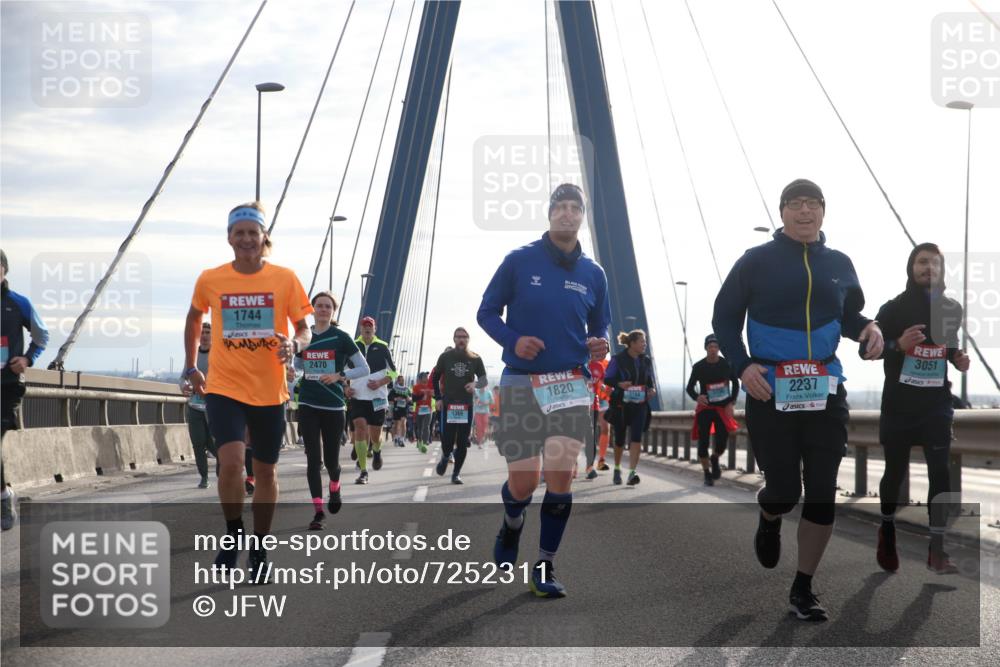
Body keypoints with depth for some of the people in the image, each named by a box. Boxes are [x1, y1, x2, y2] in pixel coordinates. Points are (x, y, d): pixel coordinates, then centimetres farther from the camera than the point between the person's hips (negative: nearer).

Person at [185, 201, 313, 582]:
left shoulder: (284, 278, -3)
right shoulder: (210, 280, -1)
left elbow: (304, 329, 2)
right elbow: (194, 318, 18)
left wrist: (294, 344, -20)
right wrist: (191, 367, 16)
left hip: (269, 391, 1)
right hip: (224, 388, -1)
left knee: (266, 470, 10)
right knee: (230, 461, -20)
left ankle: (259, 549, 26)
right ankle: (233, 533, 5)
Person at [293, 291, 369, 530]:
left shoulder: (341, 337, -3)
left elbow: (364, 368, -3)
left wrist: (339, 376, -15)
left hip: (333, 406, -2)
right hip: (308, 405, 2)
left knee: (331, 460, 6)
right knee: (313, 459, -5)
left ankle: (335, 488, 40)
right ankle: (317, 510, -3)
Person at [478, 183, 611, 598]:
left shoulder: (593, 274, 7)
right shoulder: (519, 261, -2)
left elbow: (599, 329, 18)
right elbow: (487, 313, 3)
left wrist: (599, 346, -5)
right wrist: (513, 340, -15)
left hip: (571, 384, 2)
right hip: (521, 384, -2)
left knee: (560, 475, -10)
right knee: (523, 482, 0)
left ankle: (545, 568, 2)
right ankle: (512, 524, 36)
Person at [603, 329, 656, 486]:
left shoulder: (646, 360, 8)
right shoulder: (618, 359, -6)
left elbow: (651, 380, 18)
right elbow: (607, 379, -5)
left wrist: (652, 389, -3)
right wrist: (619, 384, -24)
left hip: (640, 404, 2)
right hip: (621, 404, -2)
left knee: (636, 438, -13)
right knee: (619, 439, 9)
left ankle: (632, 473, -17)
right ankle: (617, 470, 31)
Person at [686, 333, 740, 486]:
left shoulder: (726, 364, -4)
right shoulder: (698, 367, -7)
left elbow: (735, 383, 11)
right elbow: (690, 387, -1)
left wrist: (731, 403, 0)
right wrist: (697, 397, -23)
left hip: (723, 408, 1)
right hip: (705, 408, -1)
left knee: (722, 440, -7)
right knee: (703, 442, -7)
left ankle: (715, 459, 28)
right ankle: (707, 474, 9)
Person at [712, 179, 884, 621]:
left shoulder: (839, 264, 8)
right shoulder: (757, 261, -3)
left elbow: (850, 315, 20)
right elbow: (724, 317, 1)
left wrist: (868, 328, -4)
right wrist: (742, 366, -12)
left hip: (825, 391, 3)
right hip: (770, 393, -3)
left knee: (822, 493, 0)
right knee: (784, 491, -1)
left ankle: (803, 590, 13)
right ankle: (768, 518, 39)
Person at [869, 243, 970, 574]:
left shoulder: (951, 309, 6)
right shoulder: (893, 309, -3)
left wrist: (959, 359, -3)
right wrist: (897, 345, -23)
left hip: (937, 404, 1)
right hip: (898, 404, -1)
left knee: (940, 472, -9)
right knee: (895, 471, 9)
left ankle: (936, 550, -8)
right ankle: (887, 534, 32)